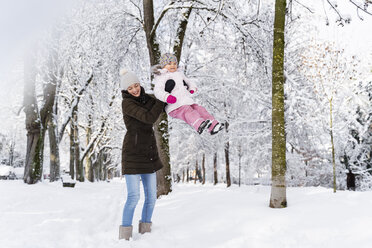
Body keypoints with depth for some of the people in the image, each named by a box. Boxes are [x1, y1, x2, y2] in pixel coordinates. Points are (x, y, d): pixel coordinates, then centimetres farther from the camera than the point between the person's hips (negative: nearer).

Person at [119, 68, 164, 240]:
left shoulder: (145, 99, 8)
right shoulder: (127, 103, -13)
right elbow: (149, 118, -23)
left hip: (149, 154, 7)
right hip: (133, 154, -7)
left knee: (151, 196, 8)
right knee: (133, 197, -9)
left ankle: (145, 230, 21)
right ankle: (125, 235, 3)